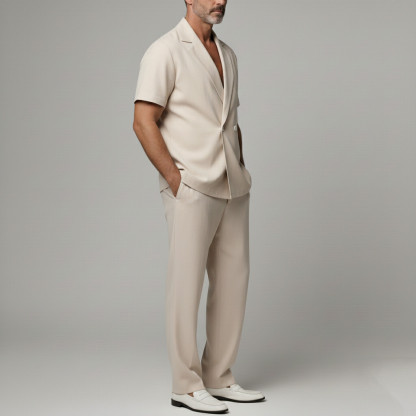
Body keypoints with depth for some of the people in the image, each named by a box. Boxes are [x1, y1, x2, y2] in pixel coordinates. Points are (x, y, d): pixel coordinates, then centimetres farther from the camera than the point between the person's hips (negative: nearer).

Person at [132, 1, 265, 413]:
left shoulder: (226, 54, 16)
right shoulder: (165, 51, -7)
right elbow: (143, 123, -13)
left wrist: (241, 173, 12)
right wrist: (176, 181, -15)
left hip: (232, 190, 8)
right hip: (191, 189, -7)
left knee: (233, 281, 9)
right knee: (186, 284, -1)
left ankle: (219, 378, 20)